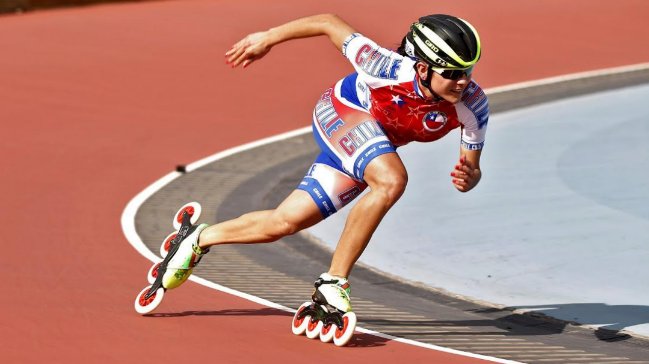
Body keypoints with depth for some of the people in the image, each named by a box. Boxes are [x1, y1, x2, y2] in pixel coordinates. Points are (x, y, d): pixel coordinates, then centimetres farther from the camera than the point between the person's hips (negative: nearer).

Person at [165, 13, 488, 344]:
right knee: (391, 180, -34)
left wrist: (468, 177, -40)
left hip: (361, 156, 5)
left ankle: (201, 239, 28)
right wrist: (267, 38, -11)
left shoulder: (472, 104, -26)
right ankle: (334, 281, -22)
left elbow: (472, 167, -15)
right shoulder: (391, 69, -36)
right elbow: (330, 24, -23)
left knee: (283, 223, 4)